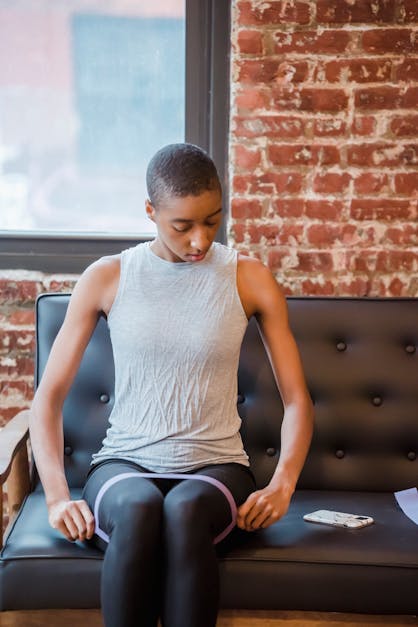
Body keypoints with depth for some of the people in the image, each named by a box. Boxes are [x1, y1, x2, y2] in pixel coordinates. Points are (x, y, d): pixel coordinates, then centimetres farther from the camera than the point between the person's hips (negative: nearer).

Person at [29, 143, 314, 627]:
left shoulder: (250, 280, 2)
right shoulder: (106, 278, 1)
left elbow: (297, 398, 3)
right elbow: (49, 396, 1)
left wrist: (282, 485, -14)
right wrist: (57, 497, -13)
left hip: (215, 465, 0)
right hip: (123, 463, 0)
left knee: (186, 510, -36)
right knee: (137, 510, -36)